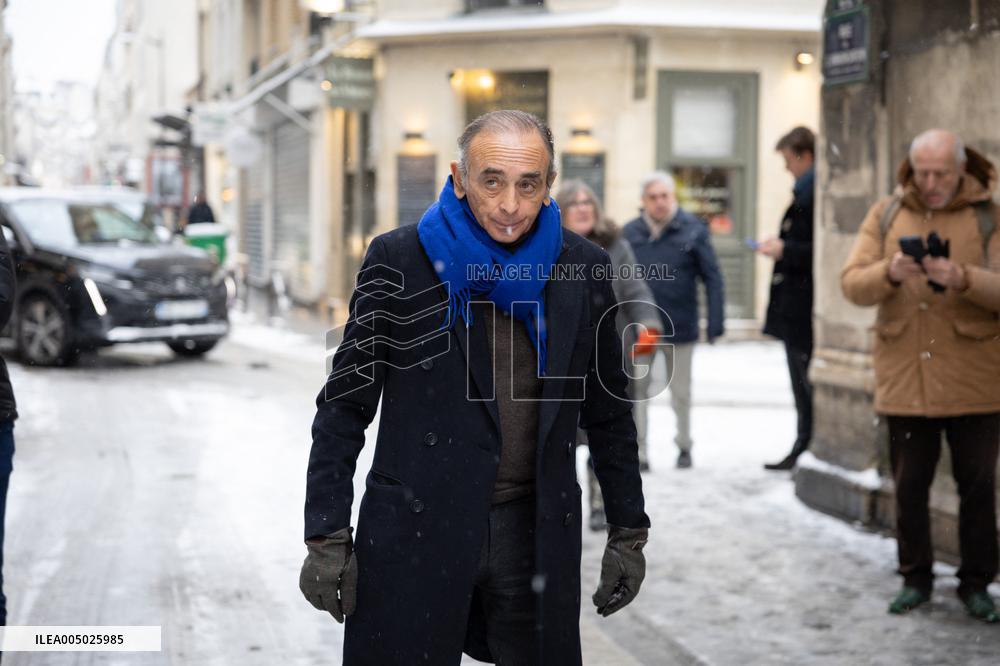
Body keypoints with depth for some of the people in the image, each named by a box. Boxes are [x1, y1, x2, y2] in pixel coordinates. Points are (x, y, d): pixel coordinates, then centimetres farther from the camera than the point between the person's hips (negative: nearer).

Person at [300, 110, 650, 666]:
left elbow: (608, 411, 11)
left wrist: (628, 531, 10)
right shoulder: (397, 260, -4)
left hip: (538, 534, 2)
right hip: (416, 532, -2)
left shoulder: (583, 269, 3)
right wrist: (326, 537, -6)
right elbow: (345, 405, -2)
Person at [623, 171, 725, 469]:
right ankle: (637, 448, 5)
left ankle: (684, 446, 27)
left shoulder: (693, 230, -6)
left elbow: (712, 277, -4)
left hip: (680, 327, -1)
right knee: (635, 388, -2)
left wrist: (715, 322, -8)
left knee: (680, 393, 12)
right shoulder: (631, 232, -2)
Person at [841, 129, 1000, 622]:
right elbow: (852, 284, -2)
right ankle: (915, 577, 23)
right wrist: (889, 273, -23)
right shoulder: (886, 216, 6)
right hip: (904, 379, 2)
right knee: (909, 485, 9)